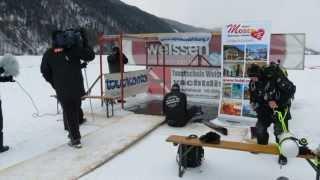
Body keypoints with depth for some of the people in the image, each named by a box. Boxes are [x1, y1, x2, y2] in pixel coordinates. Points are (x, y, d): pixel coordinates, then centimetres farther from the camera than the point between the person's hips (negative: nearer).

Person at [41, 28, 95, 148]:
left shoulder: (49, 54, 0)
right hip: (77, 88, 0)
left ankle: (75, 139, 13)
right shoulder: (74, 49, -6)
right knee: (75, 111, 18)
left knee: (69, 114, 10)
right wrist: (85, 41, 6)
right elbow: (90, 56, 0)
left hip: (62, 91, 0)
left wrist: (54, 83, 16)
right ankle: (74, 133, 33)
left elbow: (45, 71, 5)